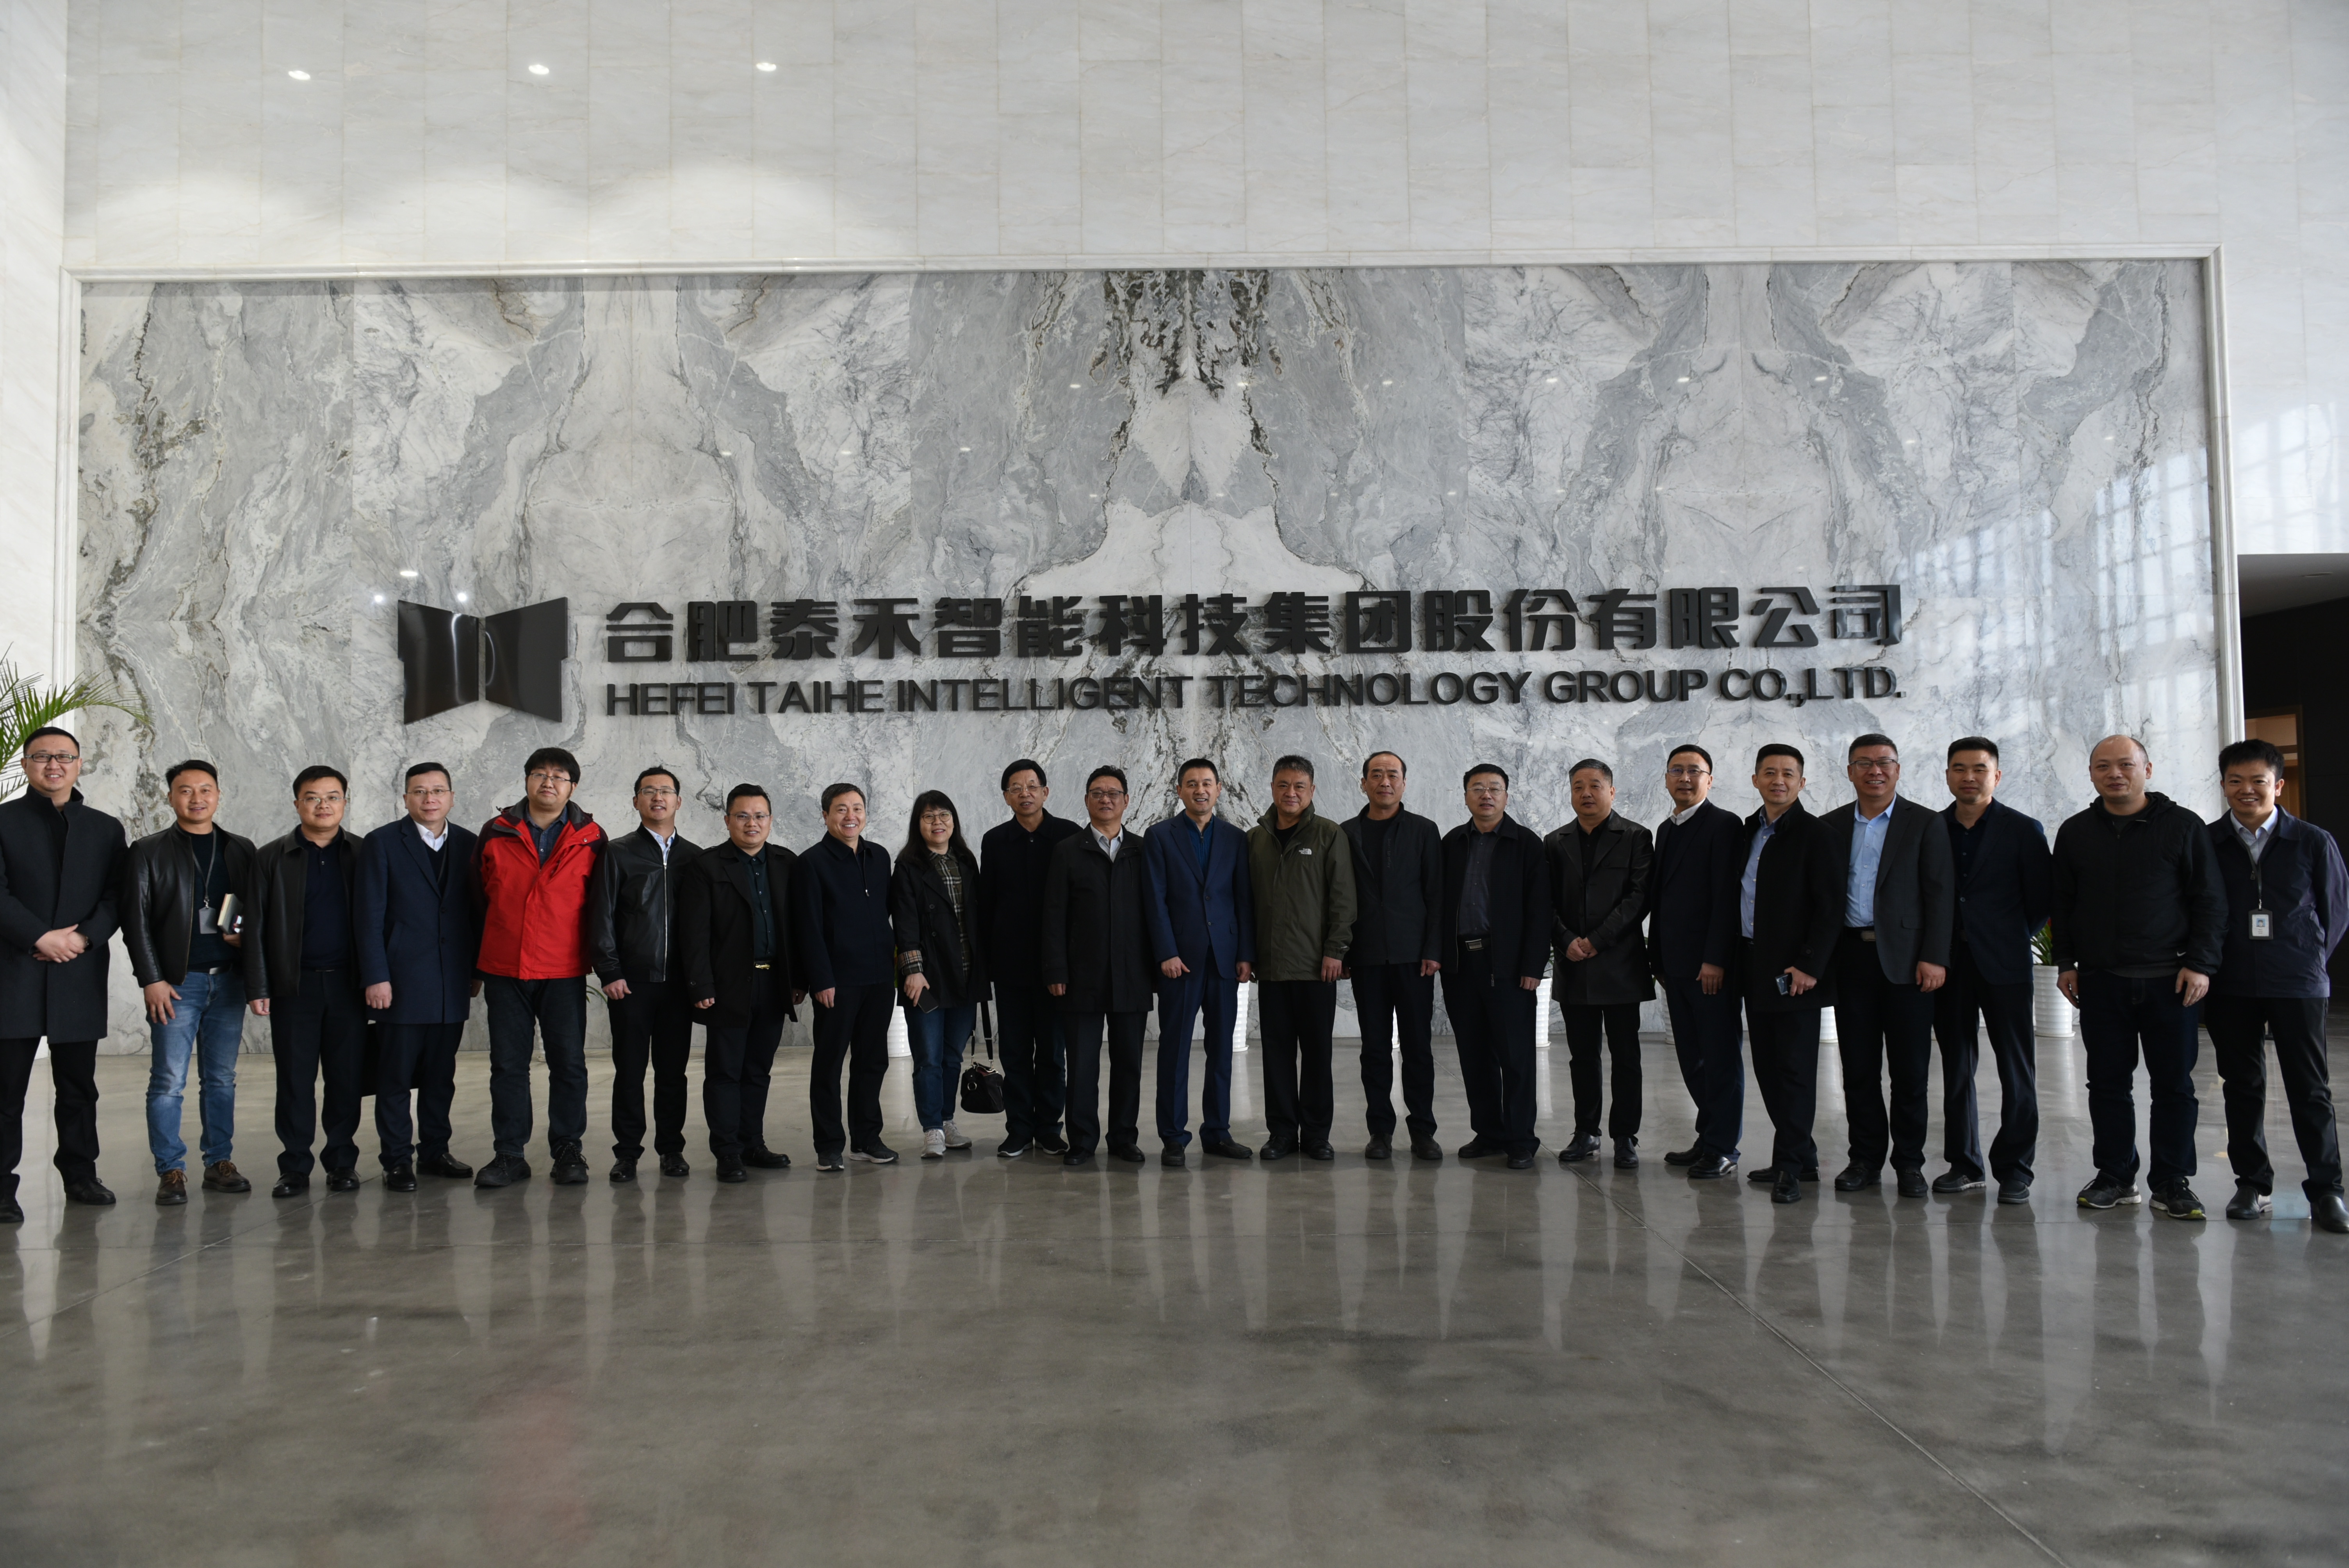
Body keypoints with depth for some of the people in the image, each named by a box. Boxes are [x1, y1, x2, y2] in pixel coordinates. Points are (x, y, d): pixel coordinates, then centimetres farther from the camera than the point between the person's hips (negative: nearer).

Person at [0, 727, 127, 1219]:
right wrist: (41, 937, -15)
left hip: (81, 972, 3)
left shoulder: (105, 828, 13)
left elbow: (116, 896, 6)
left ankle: (80, 1175, 17)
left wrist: (84, 938, -10)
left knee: (79, 1086, 9)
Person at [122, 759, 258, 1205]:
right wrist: (151, 980, -8)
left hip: (228, 980, 3)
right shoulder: (148, 852, 3)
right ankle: (171, 1171, 5)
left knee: (221, 1079, 8)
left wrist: (246, 938, -7)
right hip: (177, 982, -3)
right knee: (169, 1081, -3)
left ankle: (220, 1164, 14)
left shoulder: (241, 850, 12)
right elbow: (136, 921, -1)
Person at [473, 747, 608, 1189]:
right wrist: (478, 963, 10)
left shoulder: (591, 838, 3)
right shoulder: (496, 833, 6)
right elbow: (479, 899, 11)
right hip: (505, 970, 1)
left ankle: (568, 1152, 13)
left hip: (564, 971, -1)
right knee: (508, 1064, 6)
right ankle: (510, 1155, 14)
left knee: (569, 1063, 2)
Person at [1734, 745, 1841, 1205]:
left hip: (1795, 972, -7)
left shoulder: (1814, 833, -9)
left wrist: (1809, 966, -18)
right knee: (1767, 1068, 11)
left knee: (1795, 1068, -2)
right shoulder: (1750, 831, 13)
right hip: (1755, 969, 7)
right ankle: (1801, 1155, 22)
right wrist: (1734, 959, 10)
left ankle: (1790, 1167, 3)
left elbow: (1830, 906, -13)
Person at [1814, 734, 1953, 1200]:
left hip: (1906, 959, -2)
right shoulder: (1831, 827, 11)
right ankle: (1866, 1158, 16)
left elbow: (1941, 895, -2)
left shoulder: (1925, 824, 3)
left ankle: (1909, 1162, 13)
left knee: (1910, 1069, 2)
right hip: (1851, 956, 3)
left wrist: (1934, 958, -11)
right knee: (1858, 1066, 6)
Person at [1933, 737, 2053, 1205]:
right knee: (1956, 1067, 8)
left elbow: (2041, 901, 2)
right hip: (1948, 963, 3)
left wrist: (2008, 937, 1)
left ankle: (2014, 1169, 8)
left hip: (2003, 964, -2)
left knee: (2017, 1069, 0)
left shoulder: (2024, 830, 1)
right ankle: (1964, 1164, 17)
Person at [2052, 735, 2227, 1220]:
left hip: (2170, 980, -2)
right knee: (2107, 1083, 6)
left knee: (2174, 1084, 2)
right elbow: (2062, 904, 14)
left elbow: (2211, 901, 0)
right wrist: (2066, 962, 7)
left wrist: (2200, 963, -7)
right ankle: (2116, 1176, 16)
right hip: (2100, 980, 2)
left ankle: (2172, 1182, 12)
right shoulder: (2075, 833, 9)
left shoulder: (2184, 826, 1)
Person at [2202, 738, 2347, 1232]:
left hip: (2297, 984, -1)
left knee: (2309, 1089, 1)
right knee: (2242, 1085, 8)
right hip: (2230, 986, 1)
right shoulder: (2206, 844, 2)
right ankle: (2252, 1183, 18)